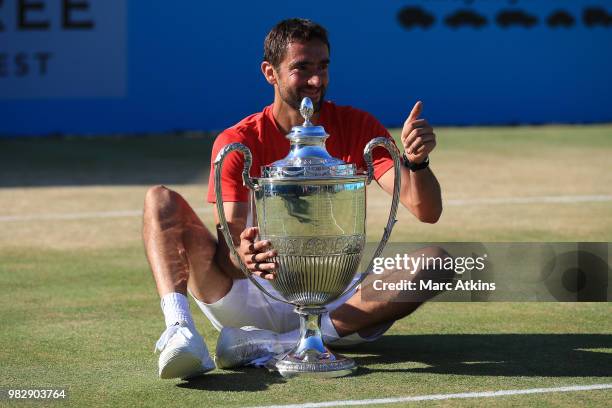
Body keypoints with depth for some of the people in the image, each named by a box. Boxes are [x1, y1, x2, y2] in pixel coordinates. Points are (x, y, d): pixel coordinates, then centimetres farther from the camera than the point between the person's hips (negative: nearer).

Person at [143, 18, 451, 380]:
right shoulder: (238, 143, -3)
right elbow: (227, 251, -14)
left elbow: (427, 212, -9)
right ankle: (180, 332, -41)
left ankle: (269, 345, -36)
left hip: (334, 304, 1)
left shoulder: (357, 127, 1)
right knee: (161, 199, -15)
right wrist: (244, 257, -39)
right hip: (255, 303, -1)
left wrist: (417, 160, -30)